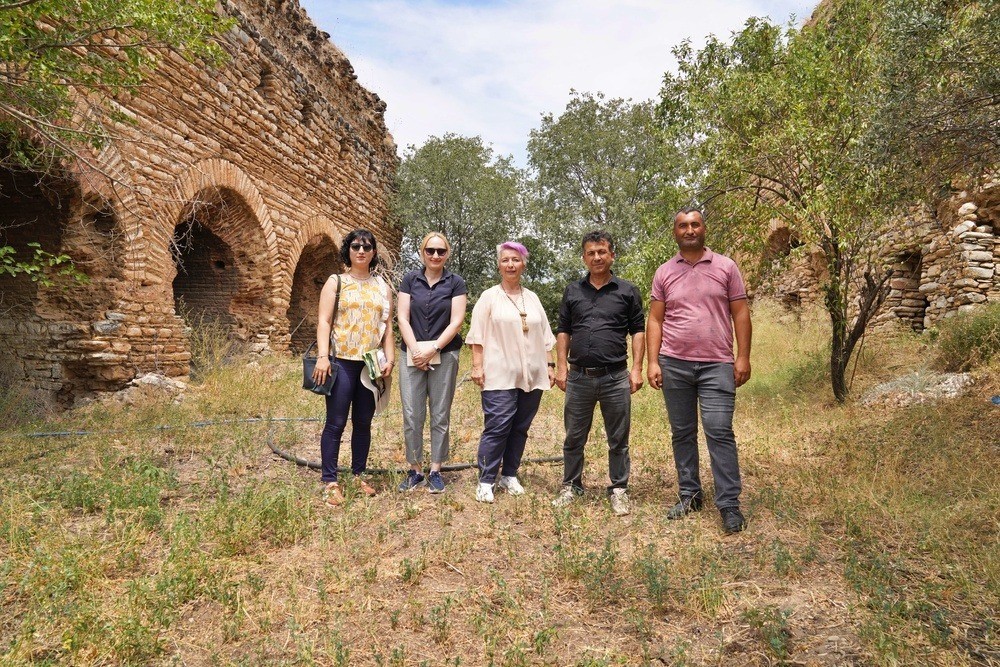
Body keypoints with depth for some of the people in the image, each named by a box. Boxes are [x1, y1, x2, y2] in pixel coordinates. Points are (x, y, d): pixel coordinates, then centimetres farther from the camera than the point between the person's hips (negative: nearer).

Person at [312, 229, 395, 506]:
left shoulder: (381, 286, 13)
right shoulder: (336, 282, 3)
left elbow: (387, 326, 11)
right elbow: (324, 321, -4)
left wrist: (390, 359, 2)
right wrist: (322, 356, -15)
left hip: (371, 363, 3)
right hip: (342, 361, -3)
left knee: (363, 422, 10)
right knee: (336, 422, -2)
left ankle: (359, 474, 22)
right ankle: (330, 481, 6)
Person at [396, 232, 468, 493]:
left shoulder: (456, 283, 2)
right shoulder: (410, 280, 5)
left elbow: (456, 322, -5)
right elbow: (402, 318, 0)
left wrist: (433, 348, -14)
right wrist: (416, 350, -11)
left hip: (445, 356, -1)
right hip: (412, 355, 1)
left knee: (440, 415, 5)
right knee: (411, 415, 0)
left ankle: (435, 471, 15)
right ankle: (415, 469, 13)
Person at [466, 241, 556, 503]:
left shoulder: (532, 298, 15)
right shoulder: (489, 297, 2)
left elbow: (544, 336, 16)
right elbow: (478, 335, -3)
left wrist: (549, 365, 11)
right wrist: (477, 366, -10)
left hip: (532, 375, 5)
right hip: (500, 375, -4)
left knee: (520, 428, 8)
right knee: (497, 427, -8)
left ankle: (509, 476, 21)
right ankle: (485, 481, 1)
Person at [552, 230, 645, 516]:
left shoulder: (627, 291, 5)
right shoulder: (572, 291, 10)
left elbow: (638, 331, 5)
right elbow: (563, 331, 11)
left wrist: (637, 369, -4)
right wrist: (561, 367, 3)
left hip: (616, 377, -1)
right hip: (579, 377, 2)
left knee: (618, 440, 7)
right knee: (574, 438, 11)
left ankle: (619, 489, 21)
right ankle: (571, 486, 26)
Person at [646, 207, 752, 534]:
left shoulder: (726, 267, 5)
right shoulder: (664, 273, 8)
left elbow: (740, 314, 4)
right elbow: (655, 320, 6)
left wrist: (743, 357, -4)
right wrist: (652, 362, -2)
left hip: (717, 365, -2)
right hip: (674, 364, 2)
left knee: (720, 432, -6)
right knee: (682, 433, 10)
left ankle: (729, 504, 2)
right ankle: (689, 495, 22)